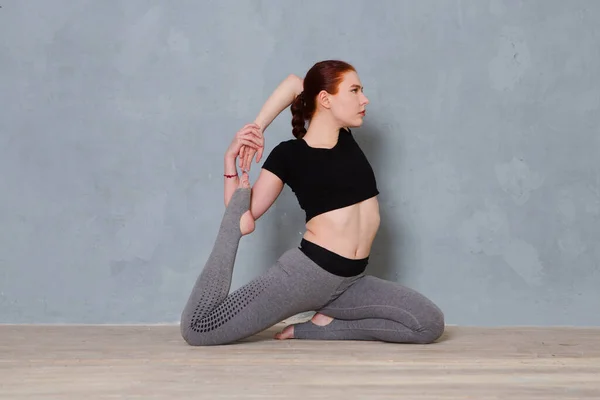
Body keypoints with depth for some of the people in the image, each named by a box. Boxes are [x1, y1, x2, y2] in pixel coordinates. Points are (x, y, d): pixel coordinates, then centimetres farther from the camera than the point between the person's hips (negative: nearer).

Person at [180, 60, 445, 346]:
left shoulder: (345, 137, 11)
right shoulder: (288, 154, -4)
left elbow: (295, 82, 16)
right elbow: (244, 223, -3)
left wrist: (258, 126, 6)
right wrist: (231, 160, -9)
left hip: (350, 281, 6)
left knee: (431, 324, -2)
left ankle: (321, 327, 0)